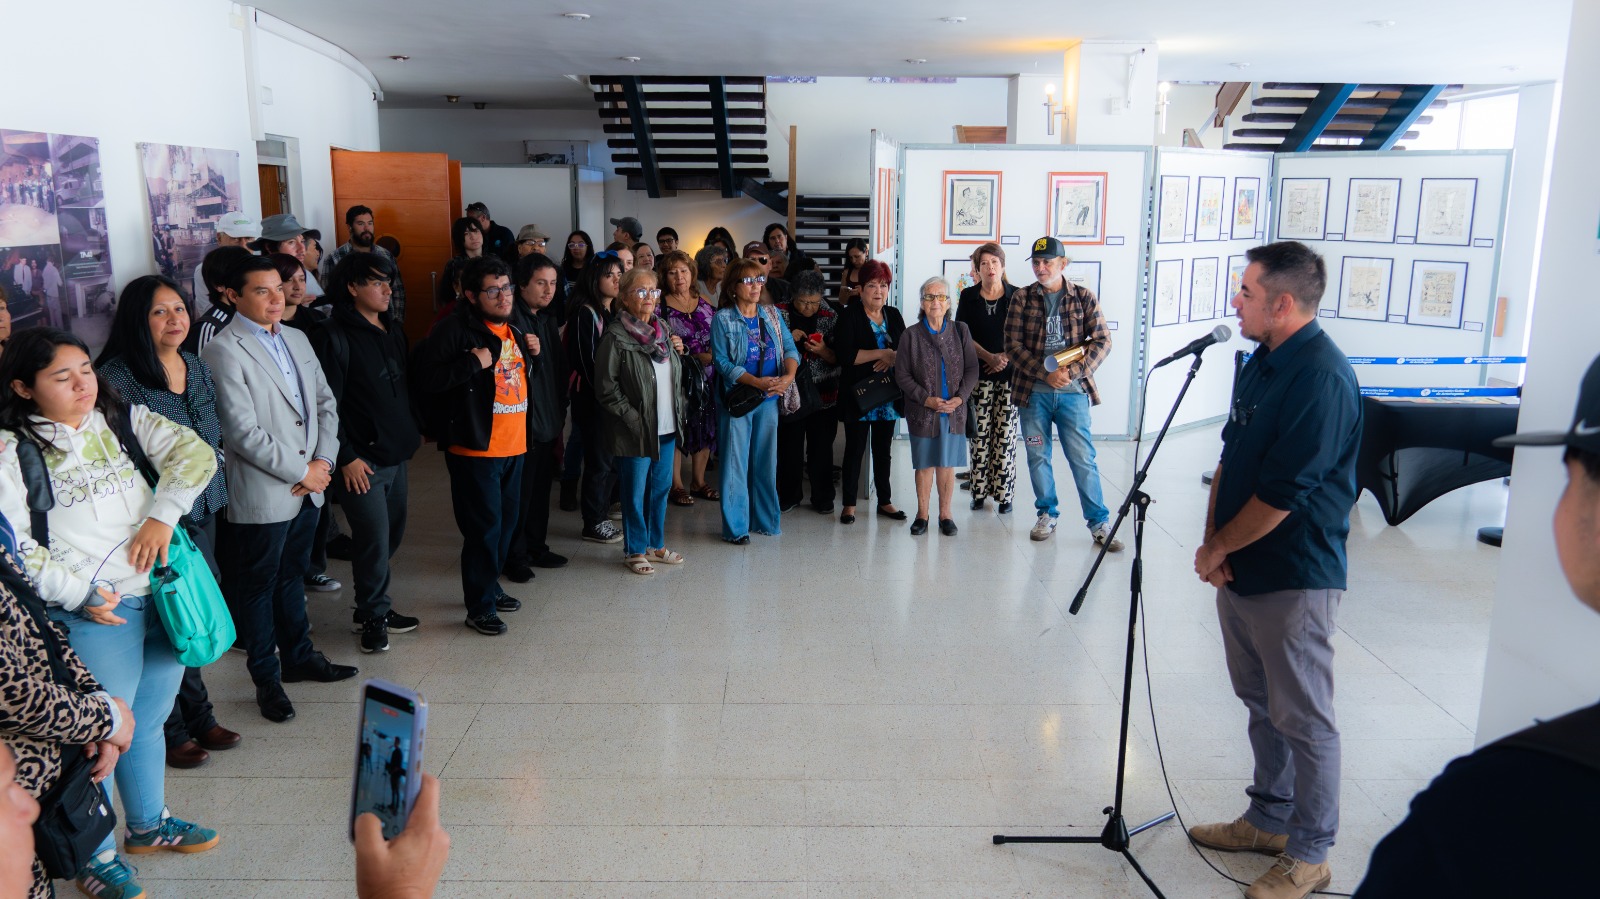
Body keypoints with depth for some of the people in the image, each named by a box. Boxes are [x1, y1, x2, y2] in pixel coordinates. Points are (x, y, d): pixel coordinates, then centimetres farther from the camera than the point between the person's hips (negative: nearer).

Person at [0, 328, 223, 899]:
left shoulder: (124, 419, 6)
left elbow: (194, 453, -2)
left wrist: (163, 514, -13)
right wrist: (82, 594, -14)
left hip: (165, 594, 5)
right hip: (95, 614, -5)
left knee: (150, 720, 20)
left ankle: (148, 824, 41)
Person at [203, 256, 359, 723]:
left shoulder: (297, 339, 10)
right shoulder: (224, 352, -14)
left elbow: (325, 403, 11)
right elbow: (242, 431, -19)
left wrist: (323, 461, -3)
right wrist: (300, 471, -14)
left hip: (309, 487, 7)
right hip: (262, 495, -7)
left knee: (292, 576, 21)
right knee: (258, 588, 8)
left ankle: (299, 657, 36)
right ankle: (267, 680, 21)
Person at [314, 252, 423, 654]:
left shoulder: (392, 330, 12)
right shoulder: (334, 336, -12)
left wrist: (412, 433, 15)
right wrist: (346, 458, -15)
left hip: (396, 455, 8)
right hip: (361, 461, -8)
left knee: (392, 534, 13)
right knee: (375, 539, -3)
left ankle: (372, 607, 29)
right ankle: (373, 615, 15)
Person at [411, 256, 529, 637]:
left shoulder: (514, 330, 14)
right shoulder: (455, 329, -13)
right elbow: (424, 379, -21)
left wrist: (531, 353, 11)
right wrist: (473, 363, -24)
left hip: (514, 446, 8)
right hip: (476, 448, -8)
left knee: (507, 520, 17)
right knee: (484, 526, -3)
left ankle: (490, 587, 35)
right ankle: (480, 606, 9)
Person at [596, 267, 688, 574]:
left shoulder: (663, 331, 11)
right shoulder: (616, 337, -11)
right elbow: (606, 388, -14)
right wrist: (633, 419, -16)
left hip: (667, 429, 7)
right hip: (635, 432, -7)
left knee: (661, 488, 15)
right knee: (635, 492, 3)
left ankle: (655, 544, 30)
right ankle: (635, 550, 17)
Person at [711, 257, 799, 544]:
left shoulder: (772, 315, 10)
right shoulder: (722, 319, -3)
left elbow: (790, 349, 4)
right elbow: (722, 361, -11)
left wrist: (789, 375, -17)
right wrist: (757, 382, -21)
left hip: (769, 400, 4)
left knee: (766, 460, 11)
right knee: (735, 463, -1)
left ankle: (764, 520, 24)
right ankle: (735, 526, 7)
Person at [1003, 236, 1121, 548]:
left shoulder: (1084, 297, 2)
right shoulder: (1022, 298, 2)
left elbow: (1102, 341, -2)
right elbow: (1013, 345, -3)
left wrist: (1074, 371, -16)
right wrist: (1046, 374, -14)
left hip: (1072, 391, -1)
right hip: (1033, 391, 1)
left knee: (1083, 457, -1)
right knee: (1038, 456, 9)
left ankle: (1099, 522, 8)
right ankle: (1047, 515, 24)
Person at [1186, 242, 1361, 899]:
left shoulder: (1321, 378, -21)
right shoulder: (1261, 362, 9)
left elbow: (1281, 494, -23)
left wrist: (1217, 549, -10)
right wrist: (1214, 543, 0)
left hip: (1294, 580, -9)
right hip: (1241, 571, 9)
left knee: (1304, 720, 5)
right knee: (1261, 704, 21)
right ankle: (1269, 820, 37)